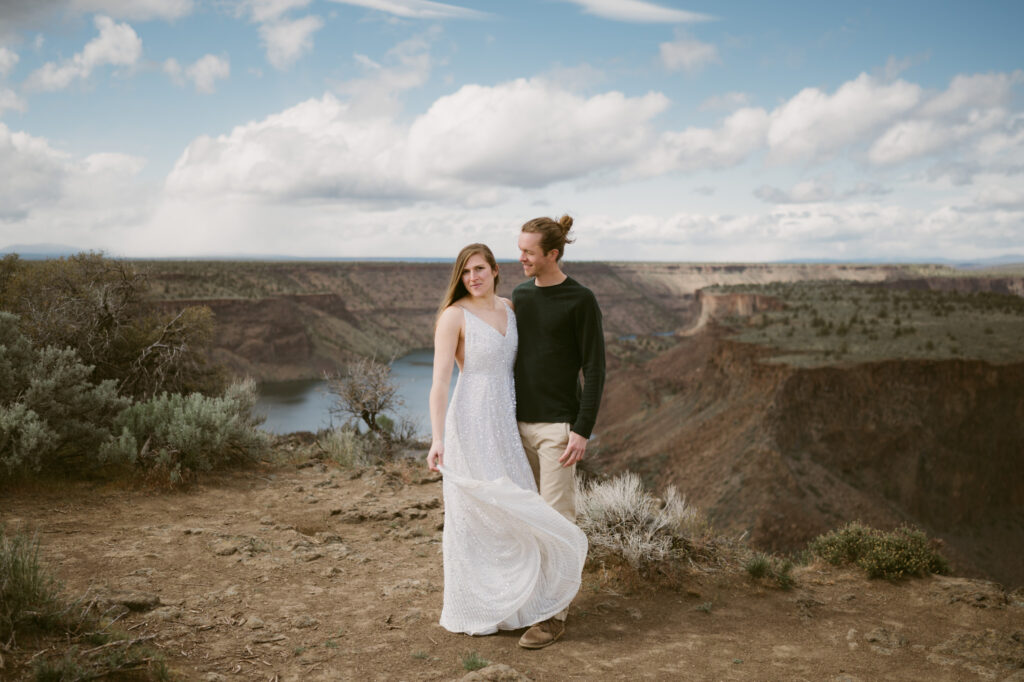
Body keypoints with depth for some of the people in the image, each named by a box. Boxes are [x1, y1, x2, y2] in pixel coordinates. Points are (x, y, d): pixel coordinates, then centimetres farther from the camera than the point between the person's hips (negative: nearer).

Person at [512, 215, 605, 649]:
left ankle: (554, 615, 3)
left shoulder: (581, 301, -10)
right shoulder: (519, 296, 9)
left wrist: (582, 431, -17)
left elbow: (594, 369, -11)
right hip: (521, 424, 7)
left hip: (558, 426, -7)